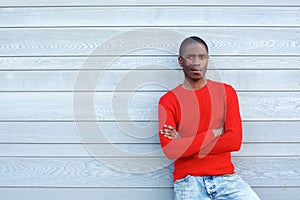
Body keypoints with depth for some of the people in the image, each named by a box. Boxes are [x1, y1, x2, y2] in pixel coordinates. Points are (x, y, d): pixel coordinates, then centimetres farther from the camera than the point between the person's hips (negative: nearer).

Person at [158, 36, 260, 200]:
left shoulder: (226, 92, 8)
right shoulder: (168, 100, 2)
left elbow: (235, 141, -3)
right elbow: (170, 151, -11)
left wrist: (185, 144, -6)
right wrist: (213, 133, -6)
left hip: (225, 176, 1)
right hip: (188, 179, -1)